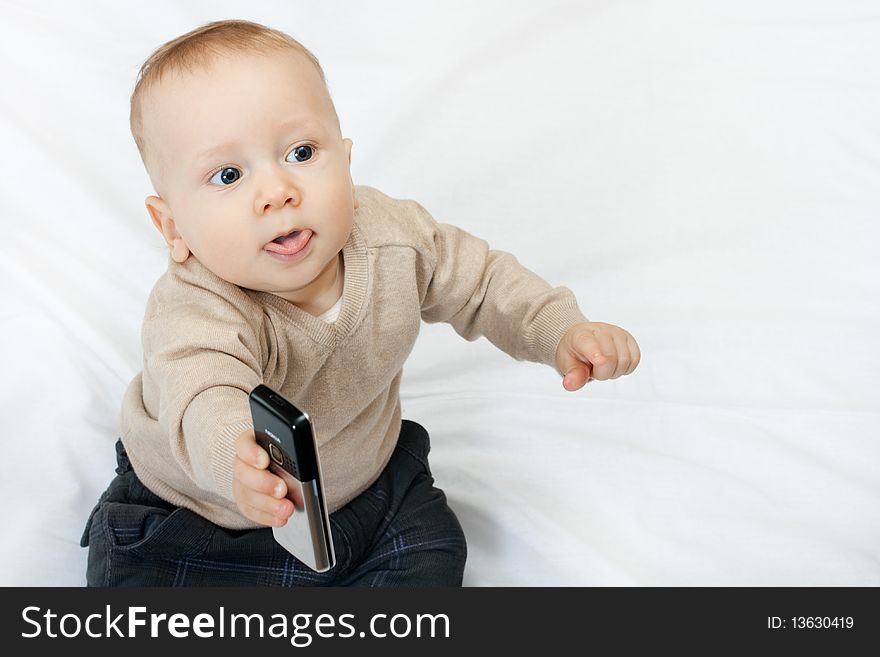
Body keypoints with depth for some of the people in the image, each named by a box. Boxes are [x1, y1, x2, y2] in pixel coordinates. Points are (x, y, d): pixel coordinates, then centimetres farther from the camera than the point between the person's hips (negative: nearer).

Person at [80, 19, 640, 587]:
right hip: (200, 513, -3)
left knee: (435, 552, -6)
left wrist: (562, 331, -16)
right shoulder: (195, 312, -35)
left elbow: (481, 280, -1)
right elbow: (204, 399, -56)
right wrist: (239, 458, -79)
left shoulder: (392, 234, -18)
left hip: (361, 481, 4)